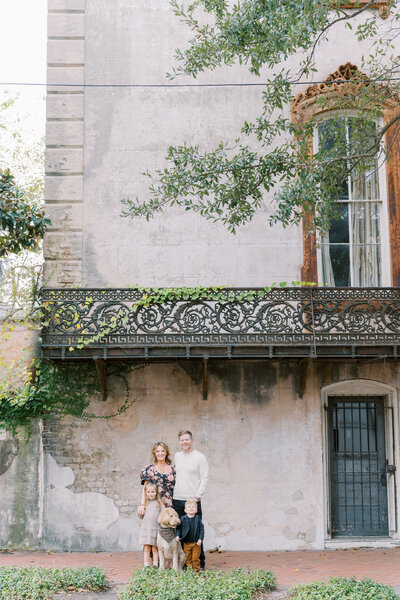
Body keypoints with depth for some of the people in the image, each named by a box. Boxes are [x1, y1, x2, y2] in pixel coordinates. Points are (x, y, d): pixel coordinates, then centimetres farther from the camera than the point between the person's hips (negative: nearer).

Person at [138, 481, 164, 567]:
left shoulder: (159, 503, 3)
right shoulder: (145, 503, 10)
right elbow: (141, 517, 16)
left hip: (156, 528, -2)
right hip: (145, 528, 2)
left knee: (155, 548, 1)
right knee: (146, 548, 2)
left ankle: (155, 565, 8)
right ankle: (146, 565, 6)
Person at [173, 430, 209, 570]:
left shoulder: (200, 457, -1)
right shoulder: (176, 456, 14)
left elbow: (204, 478, -4)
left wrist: (197, 496, -13)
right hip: (177, 500, 5)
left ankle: (200, 563, 4)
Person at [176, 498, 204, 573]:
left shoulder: (197, 519, -3)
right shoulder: (183, 519, -2)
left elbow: (202, 529, -1)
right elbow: (179, 528, 6)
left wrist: (200, 539, -10)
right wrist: (178, 536, -9)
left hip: (196, 543, -1)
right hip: (186, 543, 1)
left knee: (195, 558, 2)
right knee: (188, 558, 10)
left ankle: (196, 569, 14)